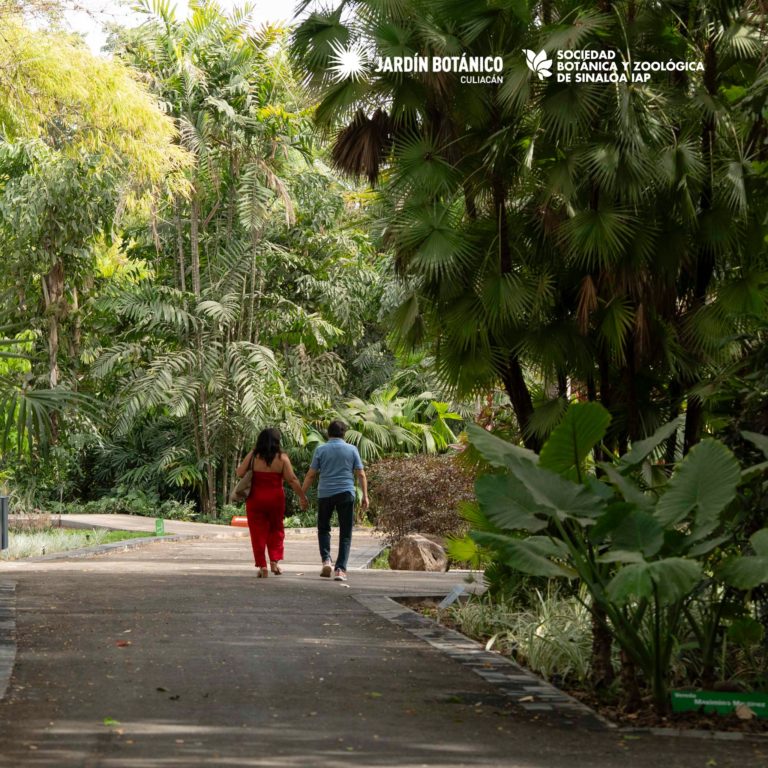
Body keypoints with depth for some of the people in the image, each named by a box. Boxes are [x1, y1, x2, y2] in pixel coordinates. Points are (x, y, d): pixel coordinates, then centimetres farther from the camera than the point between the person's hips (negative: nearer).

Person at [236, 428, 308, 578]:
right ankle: (274, 561, 9)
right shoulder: (282, 458, -4)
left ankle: (262, 566, 3)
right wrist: (302, 496, 2)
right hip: (275, 499, 0)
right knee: (276, 529, 18)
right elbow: (292, 480, -6)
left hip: (255, 498, 0)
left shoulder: (253, 456, -3)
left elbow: (239, 473, -3)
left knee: (258, 532, 6)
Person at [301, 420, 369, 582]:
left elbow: (311, 475, 1)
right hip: (346, 494, 0)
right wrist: (365, 495, 6)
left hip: (325, 494, 0)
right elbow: (361, 474, 1)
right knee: (345, 533, 4)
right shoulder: (351, 450, 4)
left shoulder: (321, 450, 2)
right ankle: (340, 568, -5)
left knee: (323, 528, 18)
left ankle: (326, 560, 0)